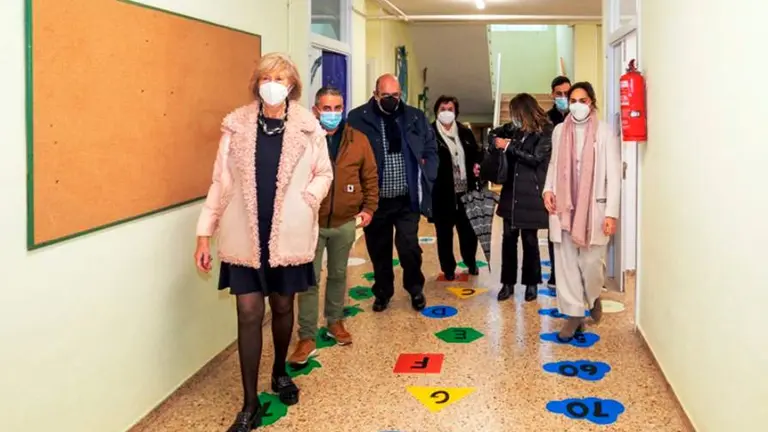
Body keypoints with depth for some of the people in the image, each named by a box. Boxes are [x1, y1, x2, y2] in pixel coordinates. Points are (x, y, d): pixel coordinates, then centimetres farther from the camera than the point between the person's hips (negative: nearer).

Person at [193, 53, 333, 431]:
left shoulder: (308, 126, -3)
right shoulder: (236, 125, -2)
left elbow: (324, 173, 6)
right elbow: (221, 181, 1)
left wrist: (305, 200, -12)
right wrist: (205, 232, 0)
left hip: (288, 235, 0)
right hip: (245, 236, 0)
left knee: (282, 306, 15)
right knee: (249, 313, 1)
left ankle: (280, 372, 42)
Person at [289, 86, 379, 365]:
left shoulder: (358, 140, 0)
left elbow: (370, 177, 8)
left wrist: (369, 208, 1)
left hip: (345, 223, 3)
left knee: (338, 275, 18)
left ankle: (335, 322, 36)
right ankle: (307, 338, 7)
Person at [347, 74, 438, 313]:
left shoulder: (416, 117, 4)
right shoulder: (358, 118, -6)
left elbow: (431, 149, 14)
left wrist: (425, 175, 1)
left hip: (407, 199, 1)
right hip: (376, 199, 0)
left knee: (408, 246, -5)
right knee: (379, 250, 11)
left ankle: (415, 288, 23)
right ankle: (383, 292, 33)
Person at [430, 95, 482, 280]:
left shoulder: (465, 132, 9)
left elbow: (477, 154, 18)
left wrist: (477, 166, -1)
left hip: (465, 191, 4)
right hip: (442, 193, -4)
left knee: (469, 229, 12)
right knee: (444, 232, 6)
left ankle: (471, 262, 33)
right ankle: (448, 268, 21)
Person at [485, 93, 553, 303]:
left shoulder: (545, 132, -9)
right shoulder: (514, 128, 9)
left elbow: (535, 158, -17)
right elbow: (494, 133, 23)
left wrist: (508, 146, -13)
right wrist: (498, 140, -1)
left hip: (530, 194, -5)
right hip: (511, 191, 5)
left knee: (529, 239, 4)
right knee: (508, 238, 6)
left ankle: (532, 283, 18)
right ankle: (508, 283, 15)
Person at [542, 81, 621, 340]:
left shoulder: (605, 132, -5)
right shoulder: (559, 130, 7)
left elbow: (614, 175, -7)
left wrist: (611, 212, -12)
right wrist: (548, 189, 0)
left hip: (594, 207, -3)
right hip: (563, 206, 3)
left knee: (592, 262, 0)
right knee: (566, 263, 4)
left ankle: (594, 297, 32)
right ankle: (574, 314, 16)